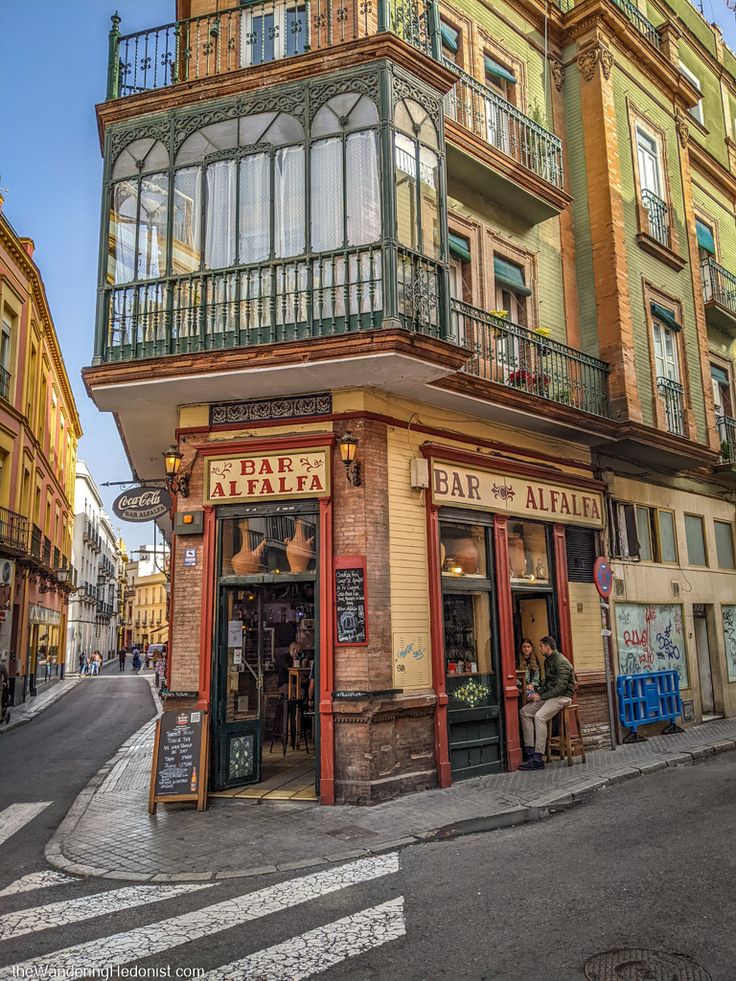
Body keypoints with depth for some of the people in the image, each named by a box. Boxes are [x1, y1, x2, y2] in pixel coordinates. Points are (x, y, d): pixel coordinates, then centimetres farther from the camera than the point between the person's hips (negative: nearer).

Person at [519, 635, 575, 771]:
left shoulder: (561, 662, -17)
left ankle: (538, 760, -30)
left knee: (539, 716, -30)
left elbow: (560, 687, -23)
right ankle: (529, 751, -4)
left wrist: (541, 697, -18)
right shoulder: (548, 661, 15)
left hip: (563, 696, -10)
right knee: (525, 712, -3)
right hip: (550, 695, 10)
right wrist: (537, 693, 4)